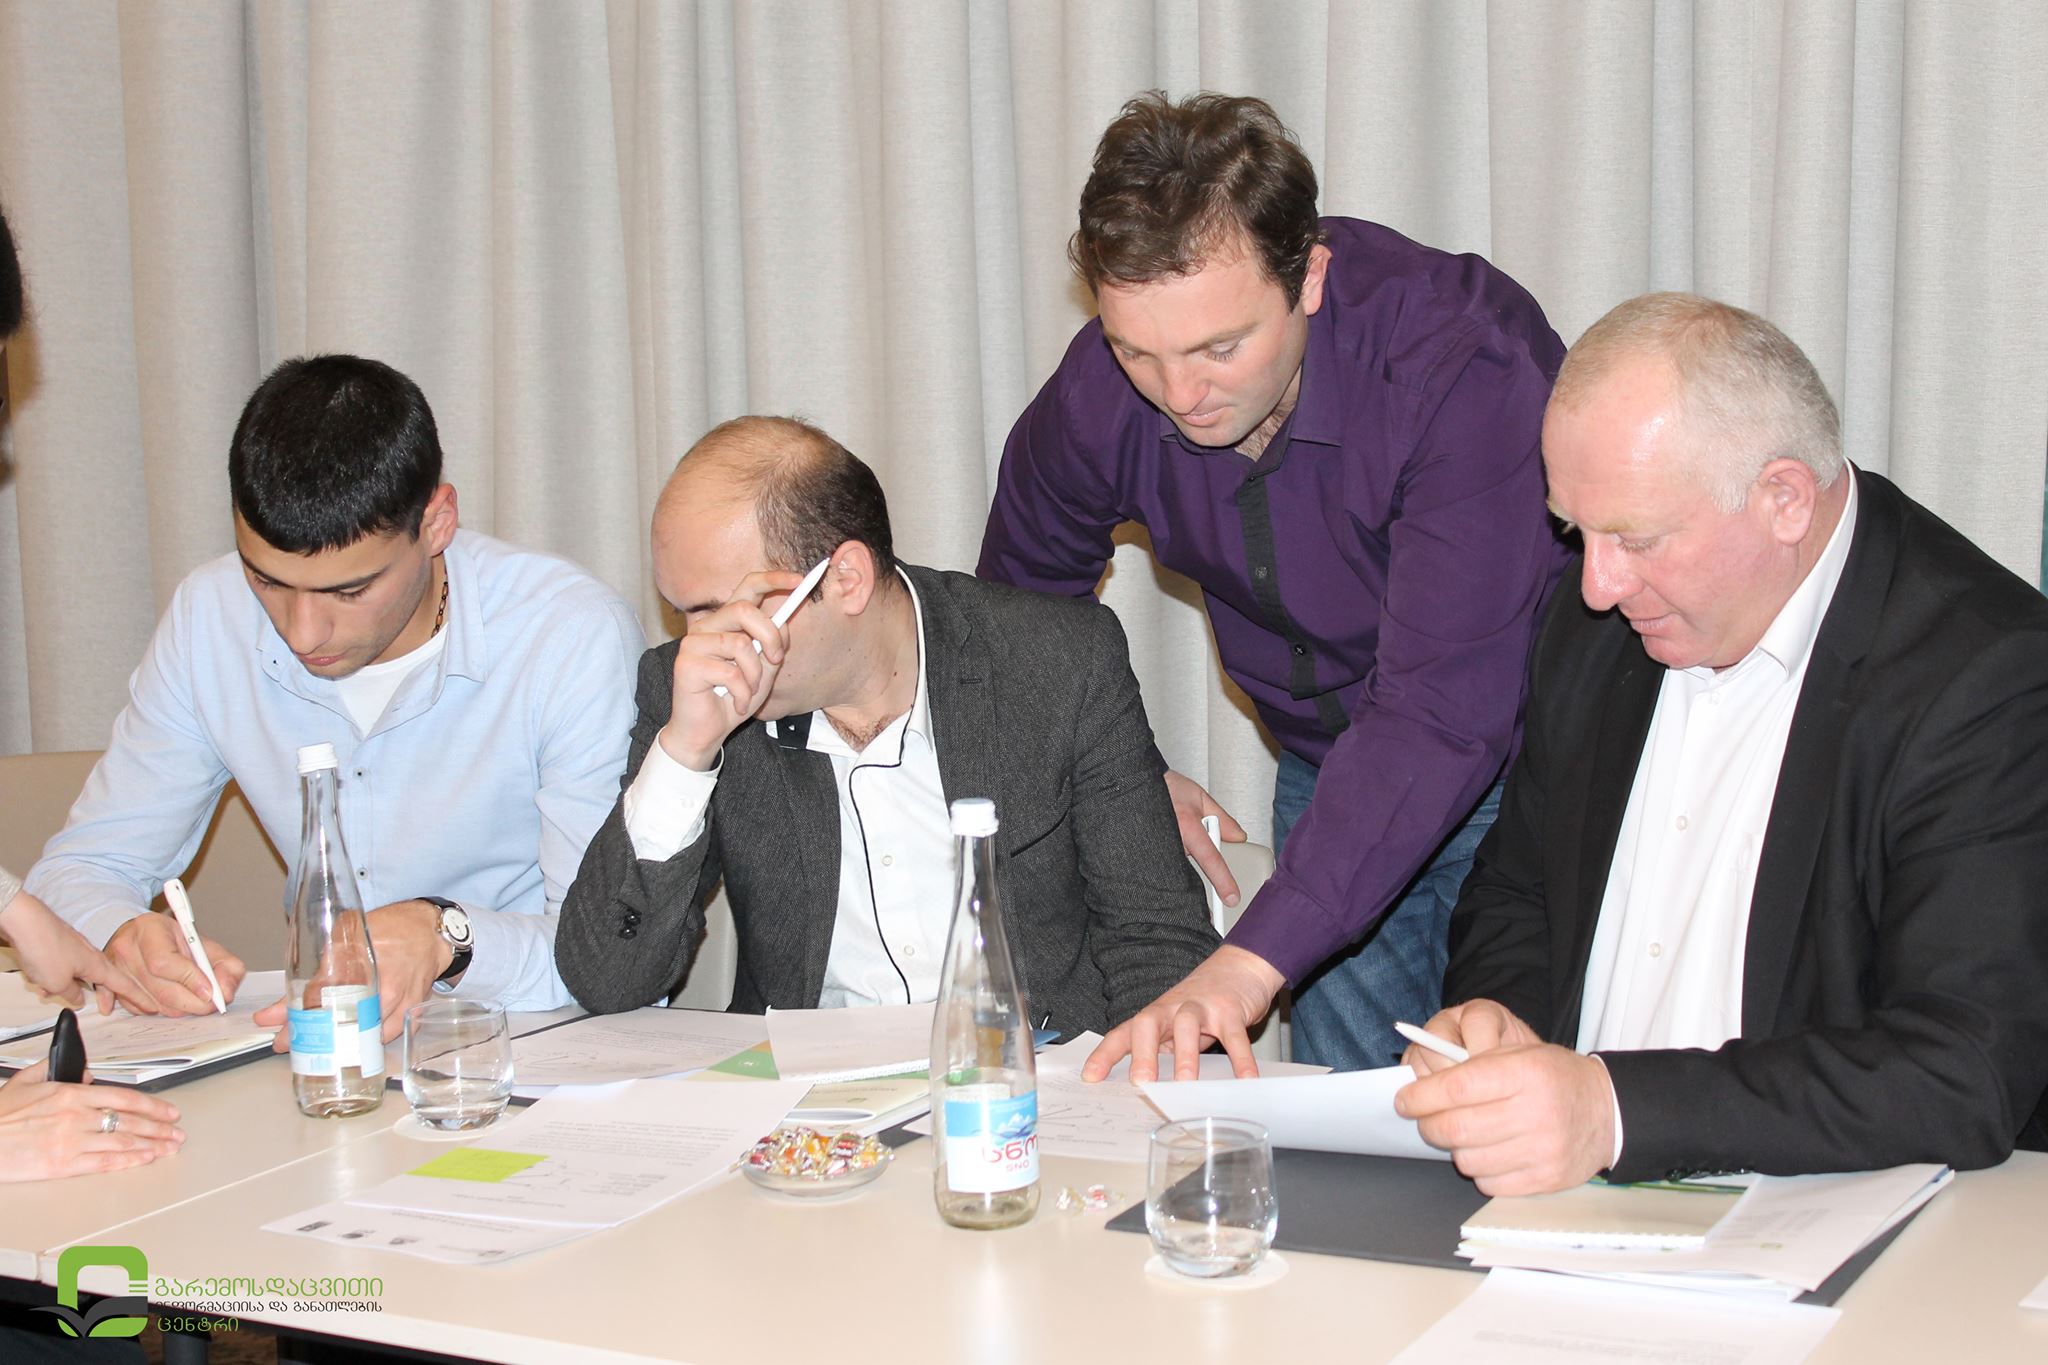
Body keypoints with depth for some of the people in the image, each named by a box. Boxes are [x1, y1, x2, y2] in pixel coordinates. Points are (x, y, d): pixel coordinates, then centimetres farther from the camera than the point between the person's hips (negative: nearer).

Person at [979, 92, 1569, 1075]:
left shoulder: (1461, 364, -32)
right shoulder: (1097, 396, -15)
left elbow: (1441, 708, -40)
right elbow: (1018, 602, 9)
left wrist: (1253, 961, -47)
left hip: (1522, 762, -4)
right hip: (1328, 773, 4)